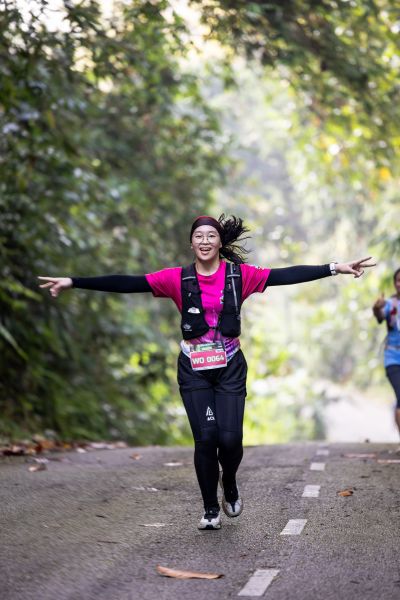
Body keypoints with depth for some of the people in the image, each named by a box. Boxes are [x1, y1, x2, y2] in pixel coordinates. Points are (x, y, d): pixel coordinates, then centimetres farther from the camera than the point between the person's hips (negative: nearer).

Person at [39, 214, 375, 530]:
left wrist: (335, 269, -11)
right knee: (205, 438, -4)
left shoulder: (240, 275, -1)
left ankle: (230, 486, 27)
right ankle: (211, 509, 15)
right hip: (195, 369, 0)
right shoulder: (179, 279, -2)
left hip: (230, 367, 0)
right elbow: (128, 284, -6)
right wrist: (74, 283, -11)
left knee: (230, 438, -8)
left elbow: (287, 275, -5)